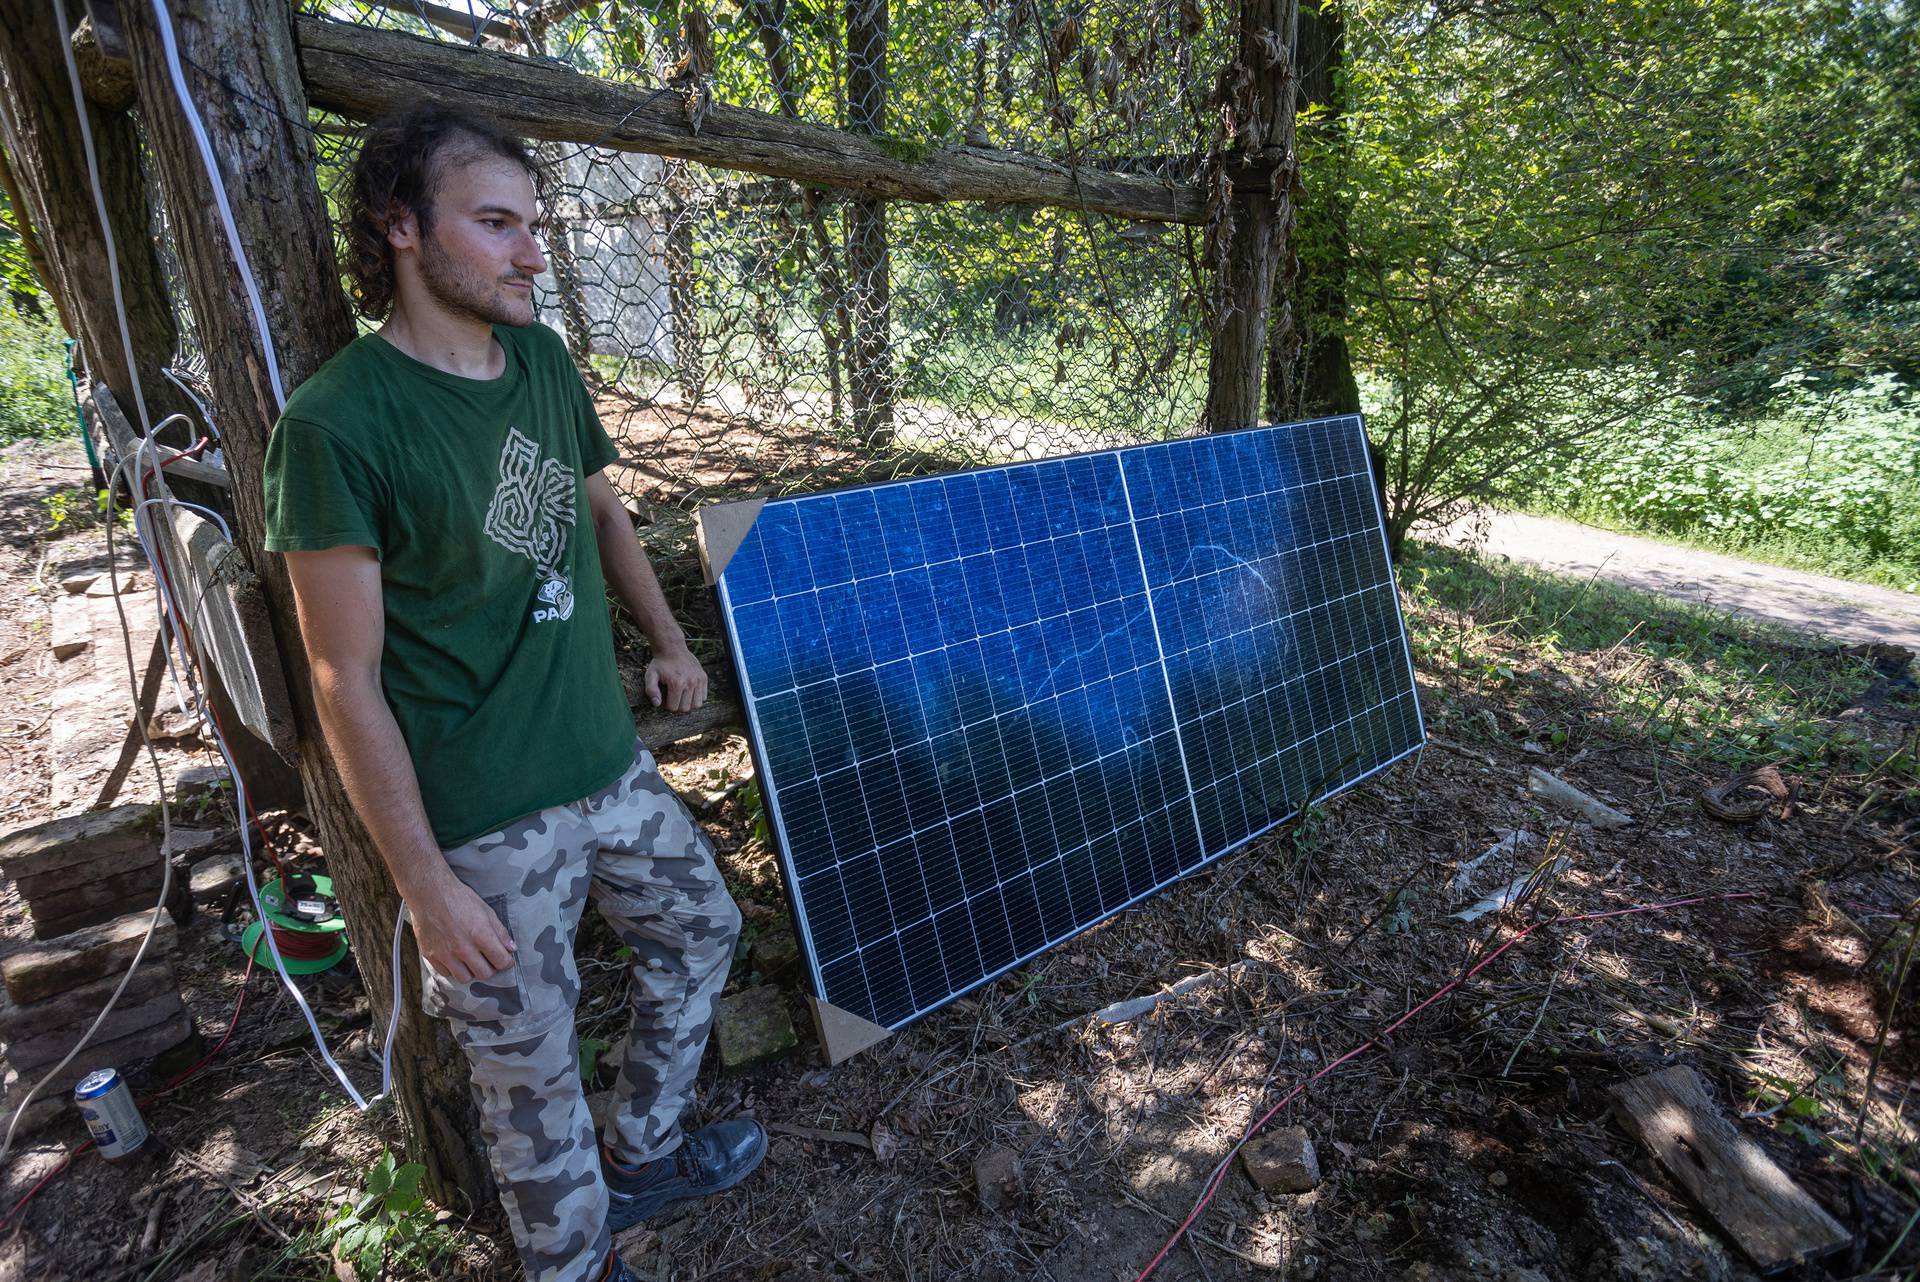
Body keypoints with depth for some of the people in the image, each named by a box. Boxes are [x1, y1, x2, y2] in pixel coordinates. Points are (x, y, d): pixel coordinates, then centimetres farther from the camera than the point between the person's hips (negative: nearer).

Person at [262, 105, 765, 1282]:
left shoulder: (544, 359, 1)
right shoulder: (337, 424, -18)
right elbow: (346, 679, -16)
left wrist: (669, 641, 20)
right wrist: (425, 885, -15)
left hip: (613, 768, 7)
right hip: (486, 827, -7)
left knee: (701, 933, 23)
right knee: (533, 1070, 11)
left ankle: (643, 1157, 47)